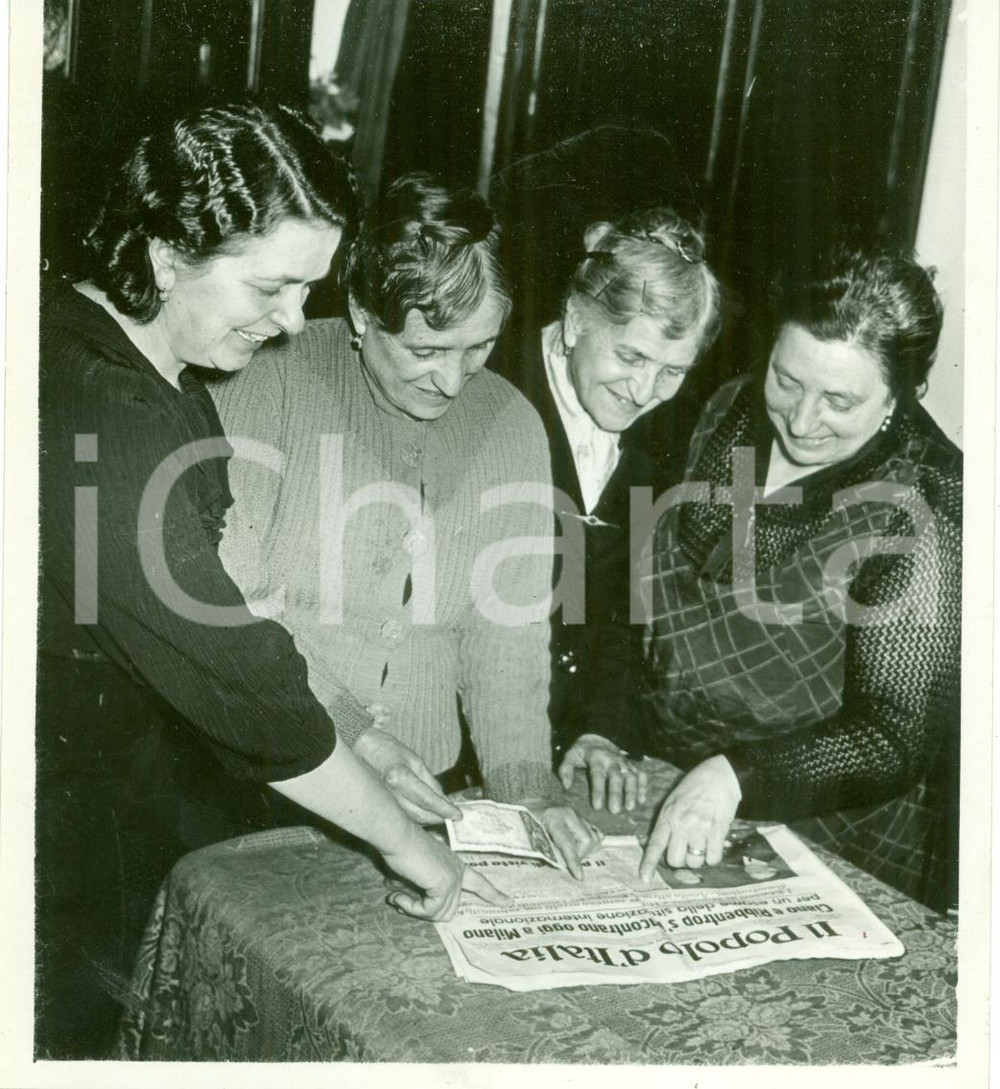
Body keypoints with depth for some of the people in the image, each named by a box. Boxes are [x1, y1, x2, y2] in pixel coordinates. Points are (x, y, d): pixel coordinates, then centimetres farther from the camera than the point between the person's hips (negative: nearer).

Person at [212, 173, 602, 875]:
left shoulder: (513, 427, 4)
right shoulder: (271, 384, -9)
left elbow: (508, 632, 4)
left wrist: (526, 785, -9)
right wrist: (351, 732, -17)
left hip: (422, 793, 3)